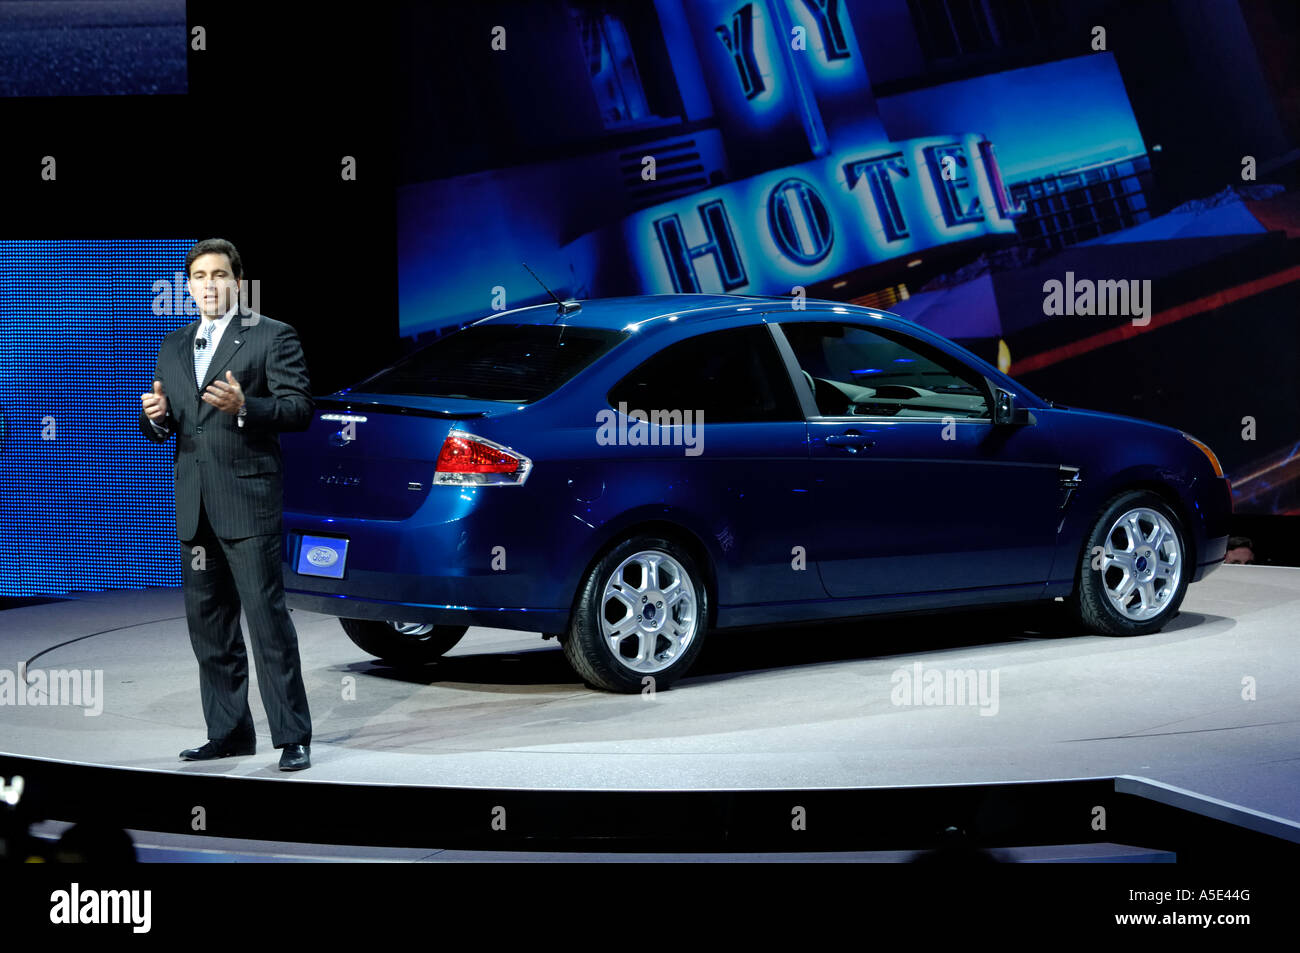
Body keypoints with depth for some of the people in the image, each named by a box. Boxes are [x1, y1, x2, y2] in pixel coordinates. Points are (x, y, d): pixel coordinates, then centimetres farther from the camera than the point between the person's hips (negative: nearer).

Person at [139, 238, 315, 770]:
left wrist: (244, 407, -24)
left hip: (249, 502, -6)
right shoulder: (173, 348, 19)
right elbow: (160, 427, 19)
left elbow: (300, 407, -8)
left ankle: (293, 738, -5)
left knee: (266, 617, -9)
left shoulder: (272, 337, 1)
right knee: (208, 624, 9)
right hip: (194, 506, 7)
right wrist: (155, 417, -5)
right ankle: (229, 733, 18)